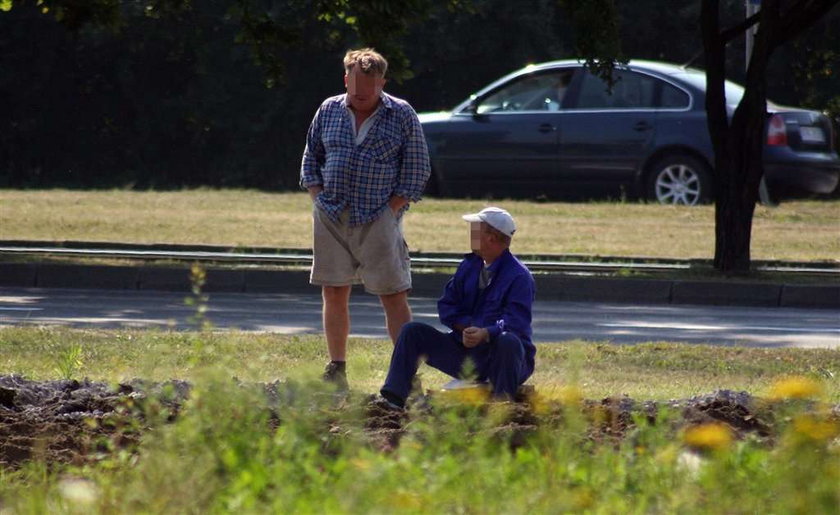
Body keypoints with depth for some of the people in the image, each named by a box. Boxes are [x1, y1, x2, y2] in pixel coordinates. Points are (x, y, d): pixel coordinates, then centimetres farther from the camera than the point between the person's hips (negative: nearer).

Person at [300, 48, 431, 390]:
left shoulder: (402, 115, -1)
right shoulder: (329, 111, 9)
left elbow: (417, 170, 0)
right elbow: (310, 160, 16)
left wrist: (392, 209, -7)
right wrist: (319, 201, 4)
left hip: (378, 219, -4)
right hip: (331, 218, 4)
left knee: (393, 295, -7)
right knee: (334, 294, 7)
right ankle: (336, 369, 15)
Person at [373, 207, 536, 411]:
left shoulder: (519, 276, -13)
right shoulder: (469, 265, 11)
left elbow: (515, 323, -25)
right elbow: (446, 306, 11)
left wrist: (484, 333, -43)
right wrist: (467, 327, -9)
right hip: (465, 356, 7)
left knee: (509, 341, -40)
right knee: (412, 331, -4)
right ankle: (393, 397, -15)